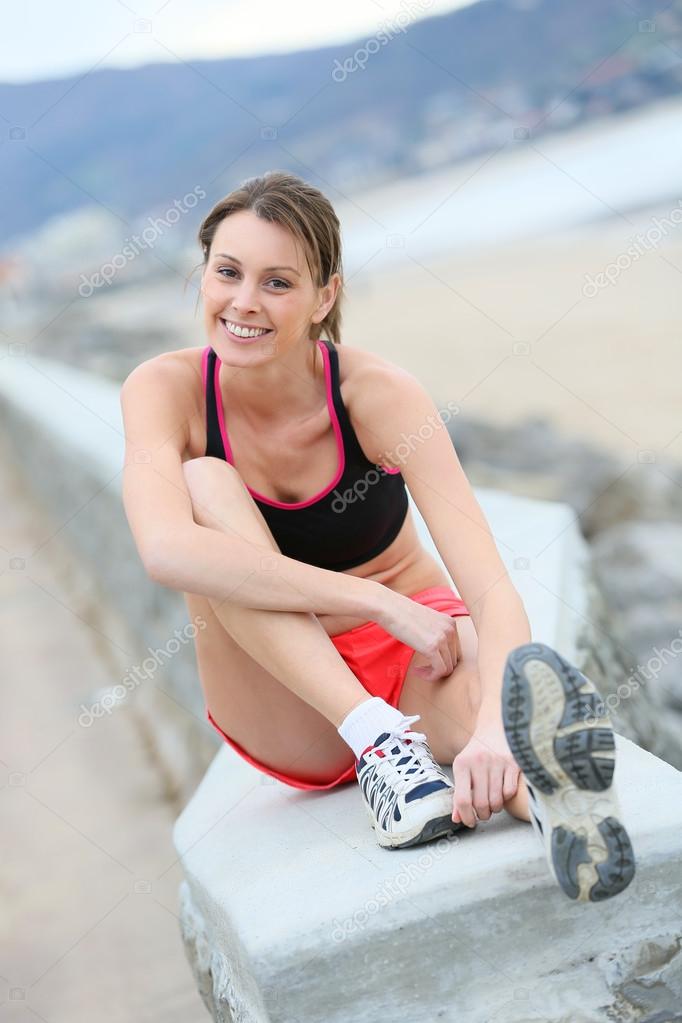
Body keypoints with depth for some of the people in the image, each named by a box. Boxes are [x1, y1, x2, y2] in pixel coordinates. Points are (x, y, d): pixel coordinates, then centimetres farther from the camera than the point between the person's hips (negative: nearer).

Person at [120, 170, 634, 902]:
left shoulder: (377, 393, -17)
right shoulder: (167, 390, -14)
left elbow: (491, 588, -28)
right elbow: (167, 552, -34)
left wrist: (494, 729, -48)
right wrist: (380, 601, -36)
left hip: (409, 654, 0)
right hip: (285, 711, 1)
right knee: (205, 483, -25)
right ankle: (375, 740, -34)